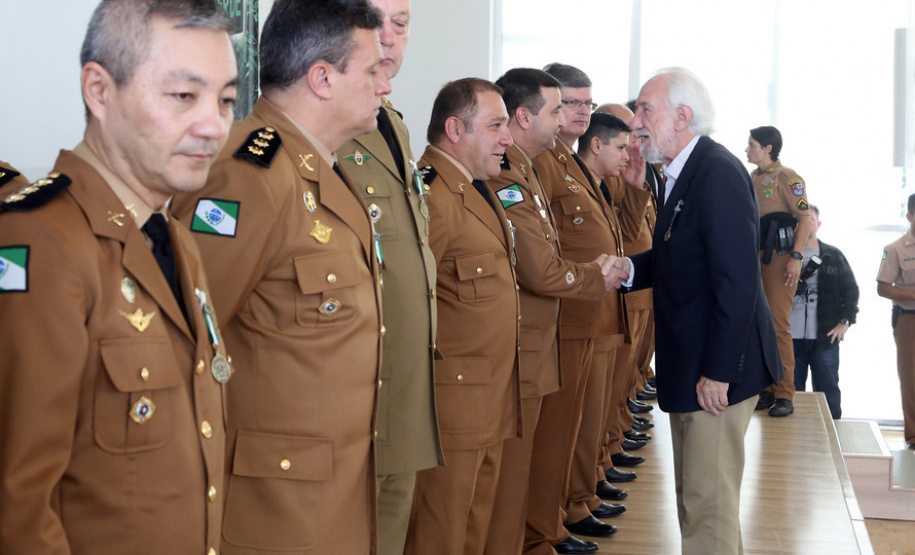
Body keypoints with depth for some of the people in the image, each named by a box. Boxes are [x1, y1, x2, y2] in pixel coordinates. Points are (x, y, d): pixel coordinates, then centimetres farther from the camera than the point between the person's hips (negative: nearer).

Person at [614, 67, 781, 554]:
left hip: (717, 367, -10)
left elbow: (737, 281, -24)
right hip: (687, 365, 10)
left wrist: (718, 372, -23)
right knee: (692, 495, 19)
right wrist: (630, 270, -2)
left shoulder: (718, 172, -19)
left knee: (709, 502, -2)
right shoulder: (677, 174, 11)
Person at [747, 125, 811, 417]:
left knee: (779, 325, -8)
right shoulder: (753, 179, 15)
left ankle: (785, 395, -3)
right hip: (755, 256, 7)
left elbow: (805, 218, -11)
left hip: (779, 257, -7)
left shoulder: (786, 177, -7)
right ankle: (768, 390, 15)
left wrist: (796, 257, -18)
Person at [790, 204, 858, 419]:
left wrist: (845, 322, 0)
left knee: (829, 394, 5)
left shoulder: (834, 256, 8)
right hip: (790, 339, 0)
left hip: (825, 339, 1)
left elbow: (851, 290, 9)